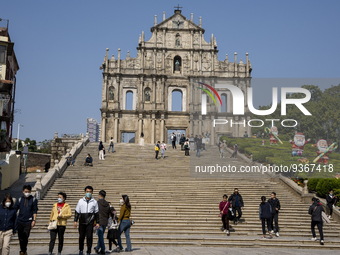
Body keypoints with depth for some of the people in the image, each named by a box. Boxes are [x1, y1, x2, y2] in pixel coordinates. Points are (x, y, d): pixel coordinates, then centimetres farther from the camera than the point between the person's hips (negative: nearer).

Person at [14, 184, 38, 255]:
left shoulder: (33, 200, 3)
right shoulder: (19, 199, 8)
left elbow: (35, 211, 2)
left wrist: (34, 220, -6)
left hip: (28, 221, -2)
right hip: (20, 221, 2)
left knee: (25, 237, -5)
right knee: (20, 237, 6)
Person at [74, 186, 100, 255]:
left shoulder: (94, 202, 6)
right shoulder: (81, 201, 7)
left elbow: (96, 213, 10)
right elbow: (77, 212, 9)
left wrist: (97, 222, 6)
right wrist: (75, 221, 2)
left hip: (90, 223, -1)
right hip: (82, 222, 1)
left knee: (89, 237, -6)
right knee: (81, 236, 8)